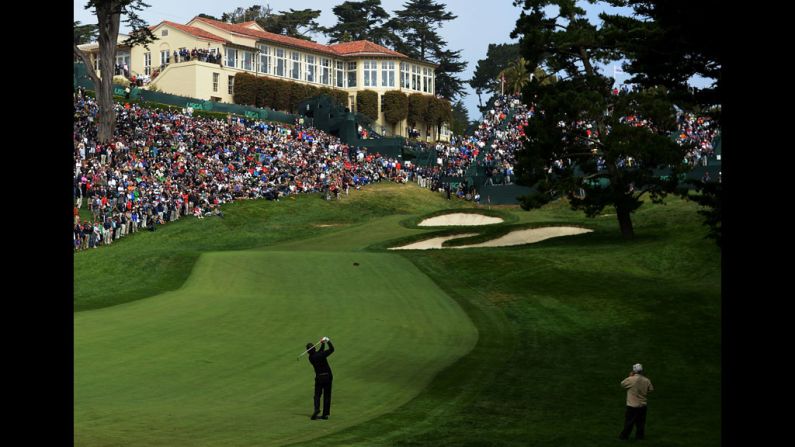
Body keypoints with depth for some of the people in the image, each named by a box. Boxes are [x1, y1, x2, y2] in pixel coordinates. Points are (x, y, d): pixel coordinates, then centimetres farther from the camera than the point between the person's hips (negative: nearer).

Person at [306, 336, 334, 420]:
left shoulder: (311, 357, 0)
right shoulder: (321, 355, -14)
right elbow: (331, 349, -9)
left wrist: (322, 344, 12)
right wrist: (328, 341, 2)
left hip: (319, 378, 2)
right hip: (327, 376, -2)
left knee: (317, 395, 10)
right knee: (327, 395, 6)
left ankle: (317, 408, -18)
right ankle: (325, 414, 5)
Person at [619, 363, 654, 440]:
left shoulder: (631, 379, -18)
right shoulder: (646, 380, -5)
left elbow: (622, 384, -2)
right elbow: (651, 389, 7)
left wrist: (630, 376, 6)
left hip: (632, 405, -4)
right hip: (642, 405, 4)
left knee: (629, 421, 5)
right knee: (640, 422, 14)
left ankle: (624, 435, 12)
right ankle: (640, 435, 19)